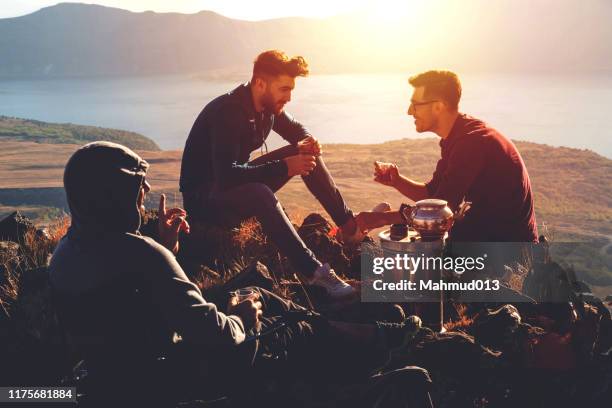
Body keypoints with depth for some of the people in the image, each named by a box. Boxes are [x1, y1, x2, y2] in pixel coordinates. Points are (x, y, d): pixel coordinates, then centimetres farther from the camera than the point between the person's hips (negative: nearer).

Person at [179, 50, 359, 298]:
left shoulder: (268, 105, -3)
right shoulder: (227, 112, -28)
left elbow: (297, 131, 14)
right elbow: (226, 175, -37)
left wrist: (308, 143, -11)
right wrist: (284, 167, -35)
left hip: (240, 184, 9)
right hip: (203, 196, -8)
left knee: (307, 154, -3)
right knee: (261, 194, -40)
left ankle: (349, 226, 0)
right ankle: (313, 271, -36)